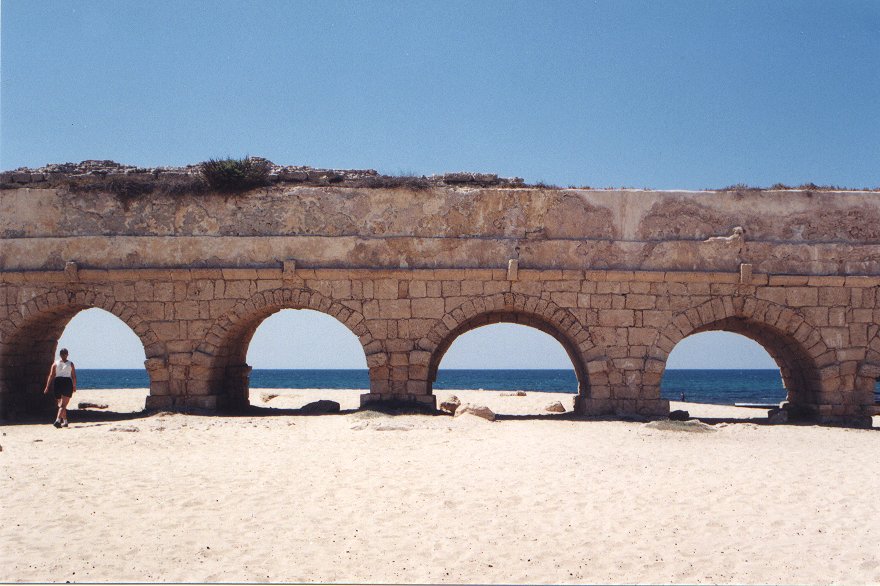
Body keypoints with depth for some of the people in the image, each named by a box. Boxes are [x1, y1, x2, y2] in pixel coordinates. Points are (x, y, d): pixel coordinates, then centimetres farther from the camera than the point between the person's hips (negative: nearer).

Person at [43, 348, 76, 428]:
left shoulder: (55, 363, 3)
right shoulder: (70, 364, 0)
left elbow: (51, 375, -2)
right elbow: (74, 377, -2)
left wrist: (47, 387, -2)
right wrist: (74, 386, 11)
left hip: (57, 383, 2)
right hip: (67, 383, -2)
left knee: (61, 404, 18)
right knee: (63, 405, -8)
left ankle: (65, 421, 24)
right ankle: (58, 420, -26)